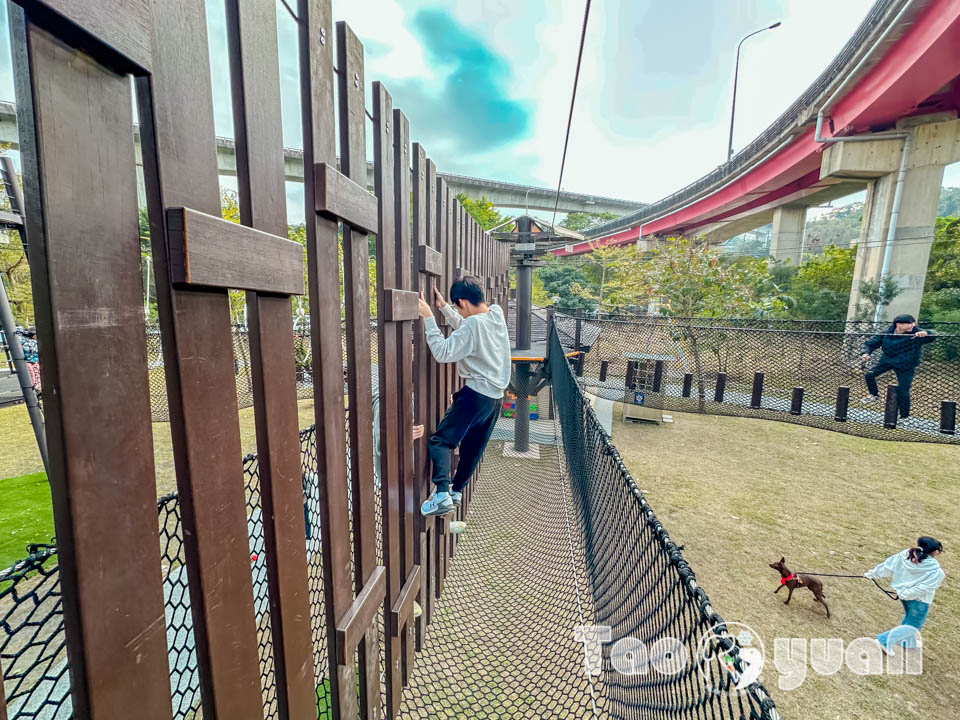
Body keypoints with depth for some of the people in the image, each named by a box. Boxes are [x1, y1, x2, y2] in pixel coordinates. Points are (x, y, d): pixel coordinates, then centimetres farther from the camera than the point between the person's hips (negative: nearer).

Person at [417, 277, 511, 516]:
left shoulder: (474, 324, -22)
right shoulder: (497, 313, 4)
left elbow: (442, 353, -22)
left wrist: (428, 318, -20)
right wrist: (443, 307, 16)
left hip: (476, 394, -9)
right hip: (496, 396, 9)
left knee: (440, 440, -1)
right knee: (473, 447, 18)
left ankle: (442, 493, -10)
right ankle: (456, 490, 33)